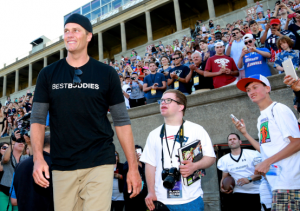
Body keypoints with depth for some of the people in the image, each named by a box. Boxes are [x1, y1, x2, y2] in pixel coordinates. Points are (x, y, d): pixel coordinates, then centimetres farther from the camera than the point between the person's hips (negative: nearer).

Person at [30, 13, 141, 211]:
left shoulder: (107, 73, -1)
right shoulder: (48, 74, 4)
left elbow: (122, 121, -1)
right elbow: (38, 119, 4)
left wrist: (133, 167, -4)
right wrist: (38, 158, -11)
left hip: (99, 164, -2)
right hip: (62, 165, 2)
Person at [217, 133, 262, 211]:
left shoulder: (252, 154, -2)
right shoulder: (224, 159, 8)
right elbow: (224, 177, 17)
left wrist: (249, 179, -21)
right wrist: (222, 187, -4)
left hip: (257, 193, -1)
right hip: (239, 193, 2)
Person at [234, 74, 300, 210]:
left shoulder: (278, 109, -8)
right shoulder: (261, 119, 16)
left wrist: (267, 162, -19)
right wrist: (245, 133, 14)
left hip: (288, 182, -8)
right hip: (276, 182, 8)